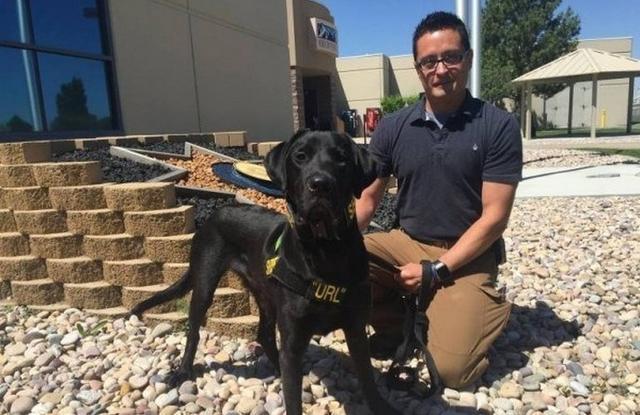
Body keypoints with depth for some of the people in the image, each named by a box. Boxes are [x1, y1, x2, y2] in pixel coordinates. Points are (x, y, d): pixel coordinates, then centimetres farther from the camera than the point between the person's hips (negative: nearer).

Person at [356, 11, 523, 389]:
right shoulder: (393, 128, -1)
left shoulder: (499, 126, -9)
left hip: (467, 257, -3)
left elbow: (494, 216, -11)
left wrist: (436, 270, -17)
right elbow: (368, 198, 4)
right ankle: (398, 325, 6)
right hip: (405, 243, 4)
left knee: (450, 368, -19)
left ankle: (484, 312, 15)